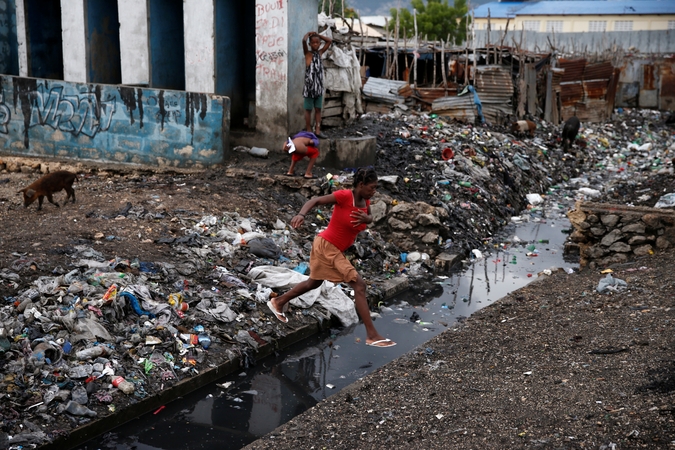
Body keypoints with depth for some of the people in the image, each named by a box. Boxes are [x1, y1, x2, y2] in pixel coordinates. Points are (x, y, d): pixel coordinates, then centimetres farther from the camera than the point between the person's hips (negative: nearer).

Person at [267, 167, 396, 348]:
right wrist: (301, 214, -38)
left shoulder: (365, 200, 0)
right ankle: (372, 335, -13)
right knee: (359, 285, -15)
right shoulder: (344, 195, -22)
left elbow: (370, 218, 15)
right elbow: (315, 201, -19)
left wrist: (366, 219, -10)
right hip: (326, 246, -10)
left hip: (335, 249, 10)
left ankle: (278, 302, 47)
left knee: (314, 282, 28)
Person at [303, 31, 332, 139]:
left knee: (318, 109, 6)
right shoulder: (308, 53, -3)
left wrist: (318, 35, 11)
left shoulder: (320, 53, 12)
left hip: (319, 86, 6)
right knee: (308, 109, 2)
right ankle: (309, 131, 6)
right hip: (309, 85, -5)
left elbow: (329, 41, 18)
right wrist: (308, 34, -1)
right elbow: (304, 41, -20)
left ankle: (317, 130, 10)